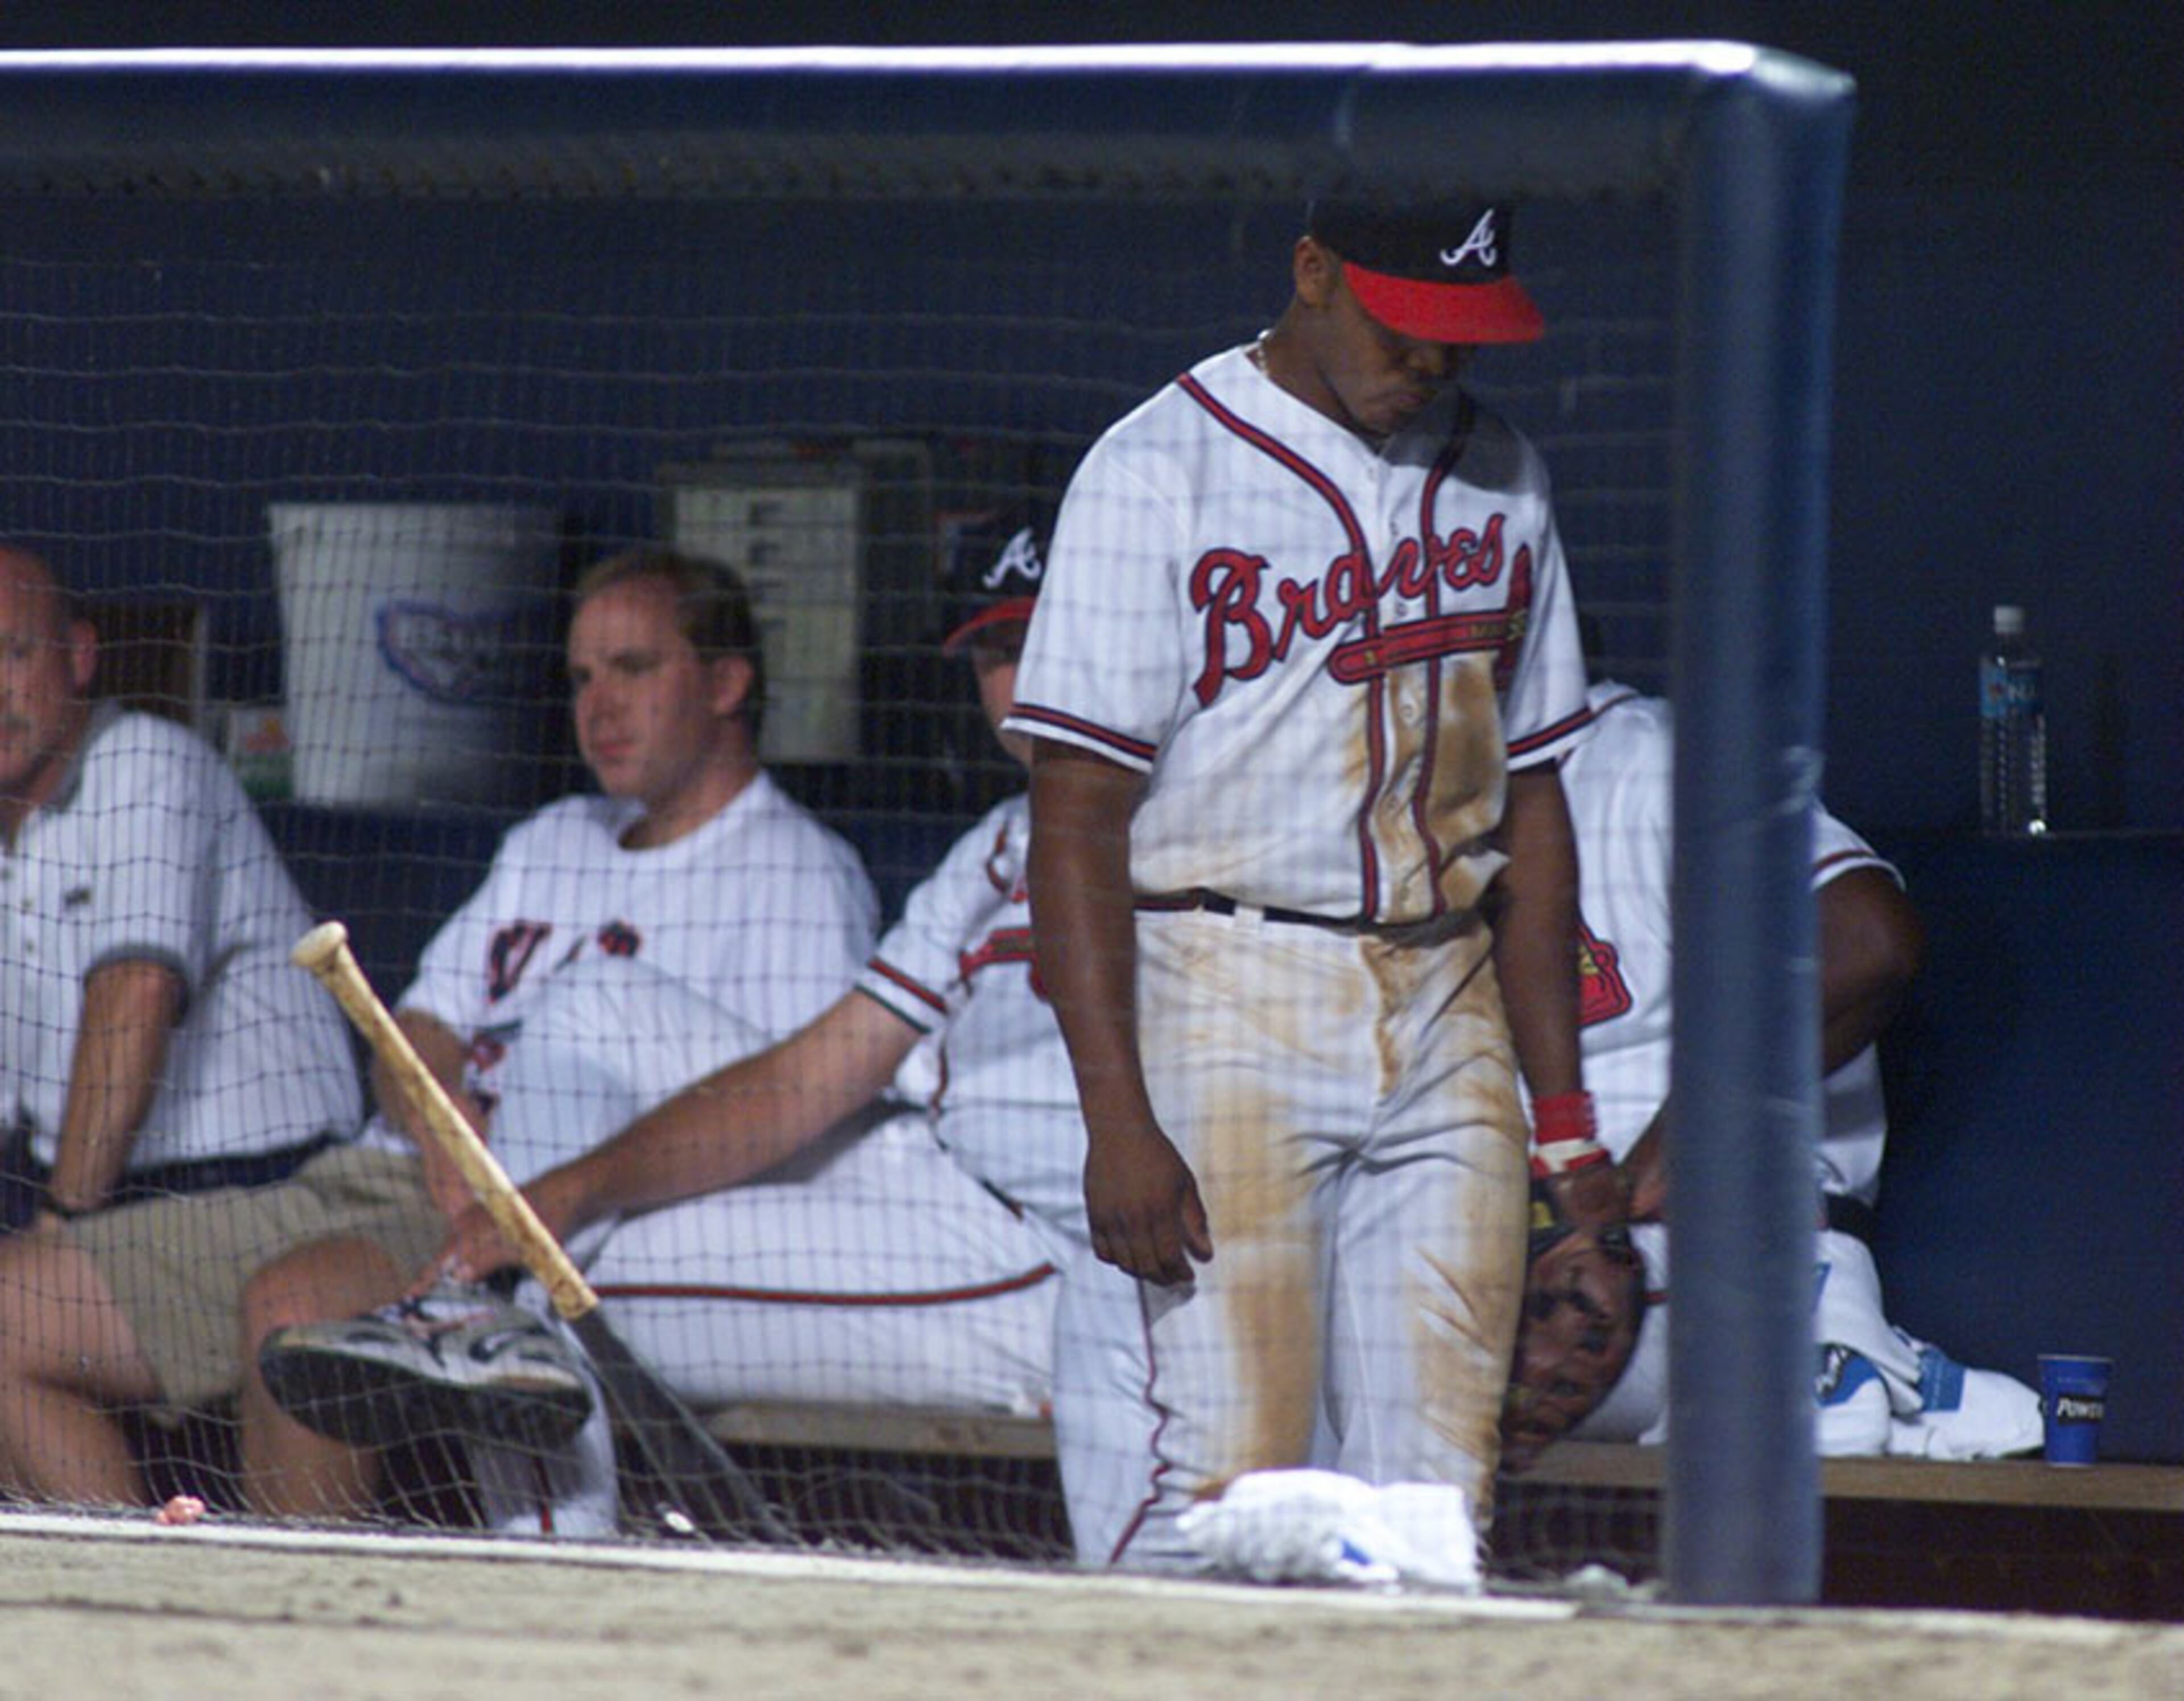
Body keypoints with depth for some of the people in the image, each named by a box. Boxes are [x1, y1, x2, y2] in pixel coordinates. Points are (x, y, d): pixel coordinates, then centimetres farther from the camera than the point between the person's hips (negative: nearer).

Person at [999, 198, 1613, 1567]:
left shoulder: (1499, 478, 14)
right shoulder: (1161, 469, -4)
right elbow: (1077, 821, -8)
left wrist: (1564, 1115, 13)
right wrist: (1118, 1120, -17)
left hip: (1451, 1013, 5)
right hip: (1230, 996, -5)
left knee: (1438, 1498, -1)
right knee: (1230, 1486, -12)